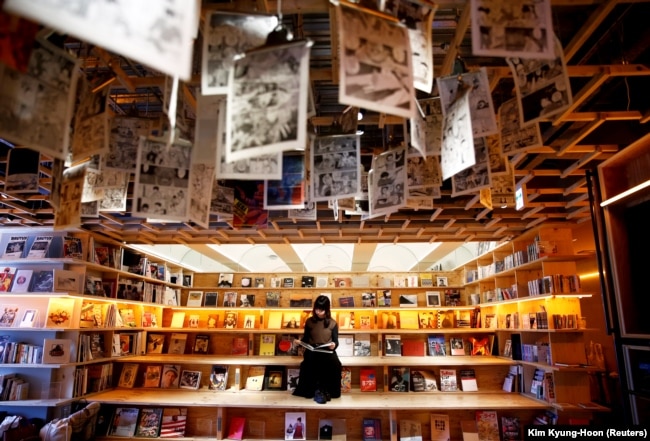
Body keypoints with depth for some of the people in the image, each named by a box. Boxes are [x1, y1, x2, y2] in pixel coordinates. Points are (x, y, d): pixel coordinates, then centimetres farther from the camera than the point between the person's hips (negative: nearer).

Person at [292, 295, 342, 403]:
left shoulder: (333, 323, 7)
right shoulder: (309, 321, 9)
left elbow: (336, 341, 6)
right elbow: (306, 339, 15)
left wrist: (334, 345, -16)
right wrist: (299, 341, -6)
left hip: (328, 351, 0)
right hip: (312, 351, 0)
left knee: (335, 364, -34)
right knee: (310, 363, -36)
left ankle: (326, 390, -16)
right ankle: (316, 390, -20)